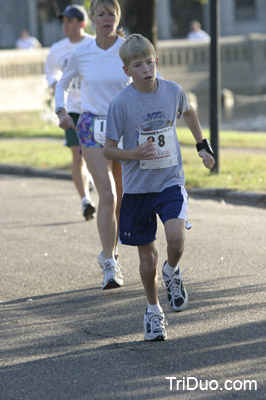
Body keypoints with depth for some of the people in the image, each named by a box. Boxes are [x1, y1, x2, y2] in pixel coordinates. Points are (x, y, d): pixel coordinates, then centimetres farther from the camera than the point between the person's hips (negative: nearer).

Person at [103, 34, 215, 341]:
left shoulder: (173, 91, -3)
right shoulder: (121, 103, -12)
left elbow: (188, 112, 21)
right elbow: (108, 149, -6)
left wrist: (202, 146, 20)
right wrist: (135, 153, -24)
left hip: (171, 181, 1)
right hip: (137, 188, -1)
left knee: (176, 236, -24)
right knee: (147, 256, 7)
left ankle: (172, 272, 10)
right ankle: (153, 310, 29)